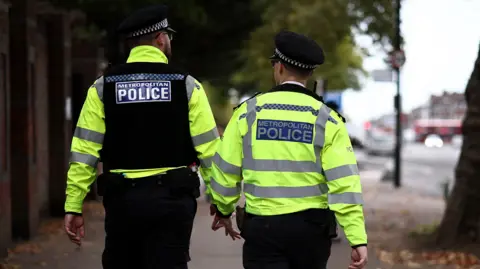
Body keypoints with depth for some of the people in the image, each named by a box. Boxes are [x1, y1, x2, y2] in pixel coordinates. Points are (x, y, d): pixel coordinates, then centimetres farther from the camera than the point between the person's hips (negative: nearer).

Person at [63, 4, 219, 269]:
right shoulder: (186, 85, -1)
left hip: (122, 199, 2)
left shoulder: (103, 87, 3)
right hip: (172, 198, -2)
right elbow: (209, 150, -4)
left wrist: (73, 206, 1)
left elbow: (84, 151, -2)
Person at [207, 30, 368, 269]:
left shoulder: (248, 112, -1)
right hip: (311, 227, 1)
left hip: (262, 226, -1)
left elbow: (226, 169, 4)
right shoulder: (326, 119, -3)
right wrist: (358, 239, -11)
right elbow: (344, 183, -10)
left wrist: (224, 209, 23)